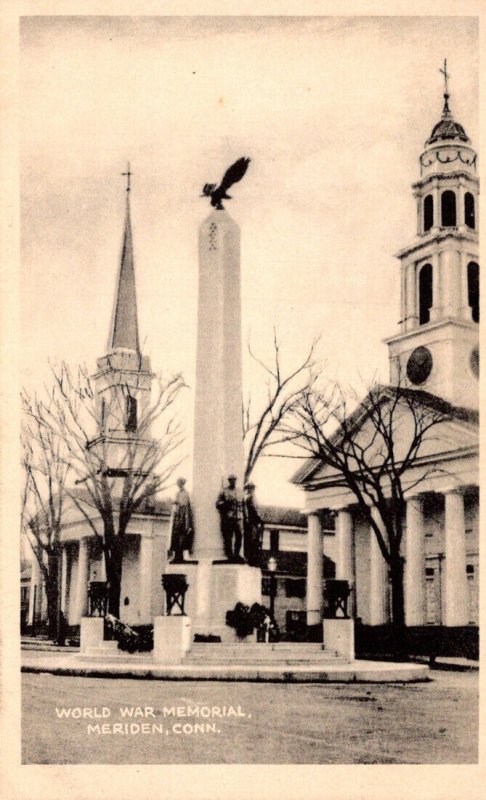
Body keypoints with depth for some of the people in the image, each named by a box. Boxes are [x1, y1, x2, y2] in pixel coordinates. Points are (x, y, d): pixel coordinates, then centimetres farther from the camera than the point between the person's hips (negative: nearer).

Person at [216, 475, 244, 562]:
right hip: (227, 518, -4)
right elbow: (218, 504, -3)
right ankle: (230, 555, 5)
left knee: (239, 536, -1)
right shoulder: (224, 492, 3)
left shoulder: (238, 492, 17)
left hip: (238, 518, 4)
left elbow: (242, 504, 25)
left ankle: (236, 554, 11)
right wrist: (227, 503, -17)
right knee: (228, 538, -2)